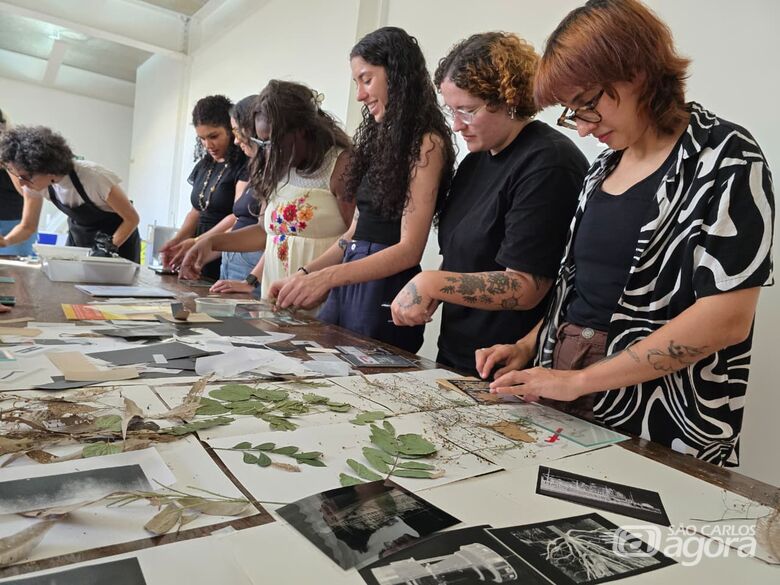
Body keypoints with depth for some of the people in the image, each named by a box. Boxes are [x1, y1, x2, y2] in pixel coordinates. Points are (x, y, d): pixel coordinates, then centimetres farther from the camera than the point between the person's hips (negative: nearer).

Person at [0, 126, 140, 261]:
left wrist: (111, 246, -32)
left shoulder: (93, 178, -33)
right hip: (79, 237, 5)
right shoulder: (34, 183, -16)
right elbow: (28, 226, -3)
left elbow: (132, 218, -22)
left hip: (120, 237, -5)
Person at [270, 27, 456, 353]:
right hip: (350, 284, 7)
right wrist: (304, 275, 7)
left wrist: (327, 277, -25)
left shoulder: (427, 143, -10)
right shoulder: (381, 138, 13)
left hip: (386, 292, -7)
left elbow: (409, 249, -17)